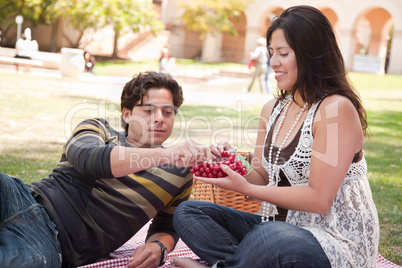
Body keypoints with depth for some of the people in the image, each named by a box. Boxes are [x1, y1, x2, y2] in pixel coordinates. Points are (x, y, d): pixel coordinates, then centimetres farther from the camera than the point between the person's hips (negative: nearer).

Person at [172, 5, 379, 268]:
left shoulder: (337, 109, -15)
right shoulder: (272, 109, 10)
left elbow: (319, 199, -18)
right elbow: (263, 178, 12)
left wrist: (246, 188, -17)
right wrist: (233, 167, -9)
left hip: (338, 242, -8)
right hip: (282, 226, 8)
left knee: (271, 237, -40)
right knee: (188, 212, -2)